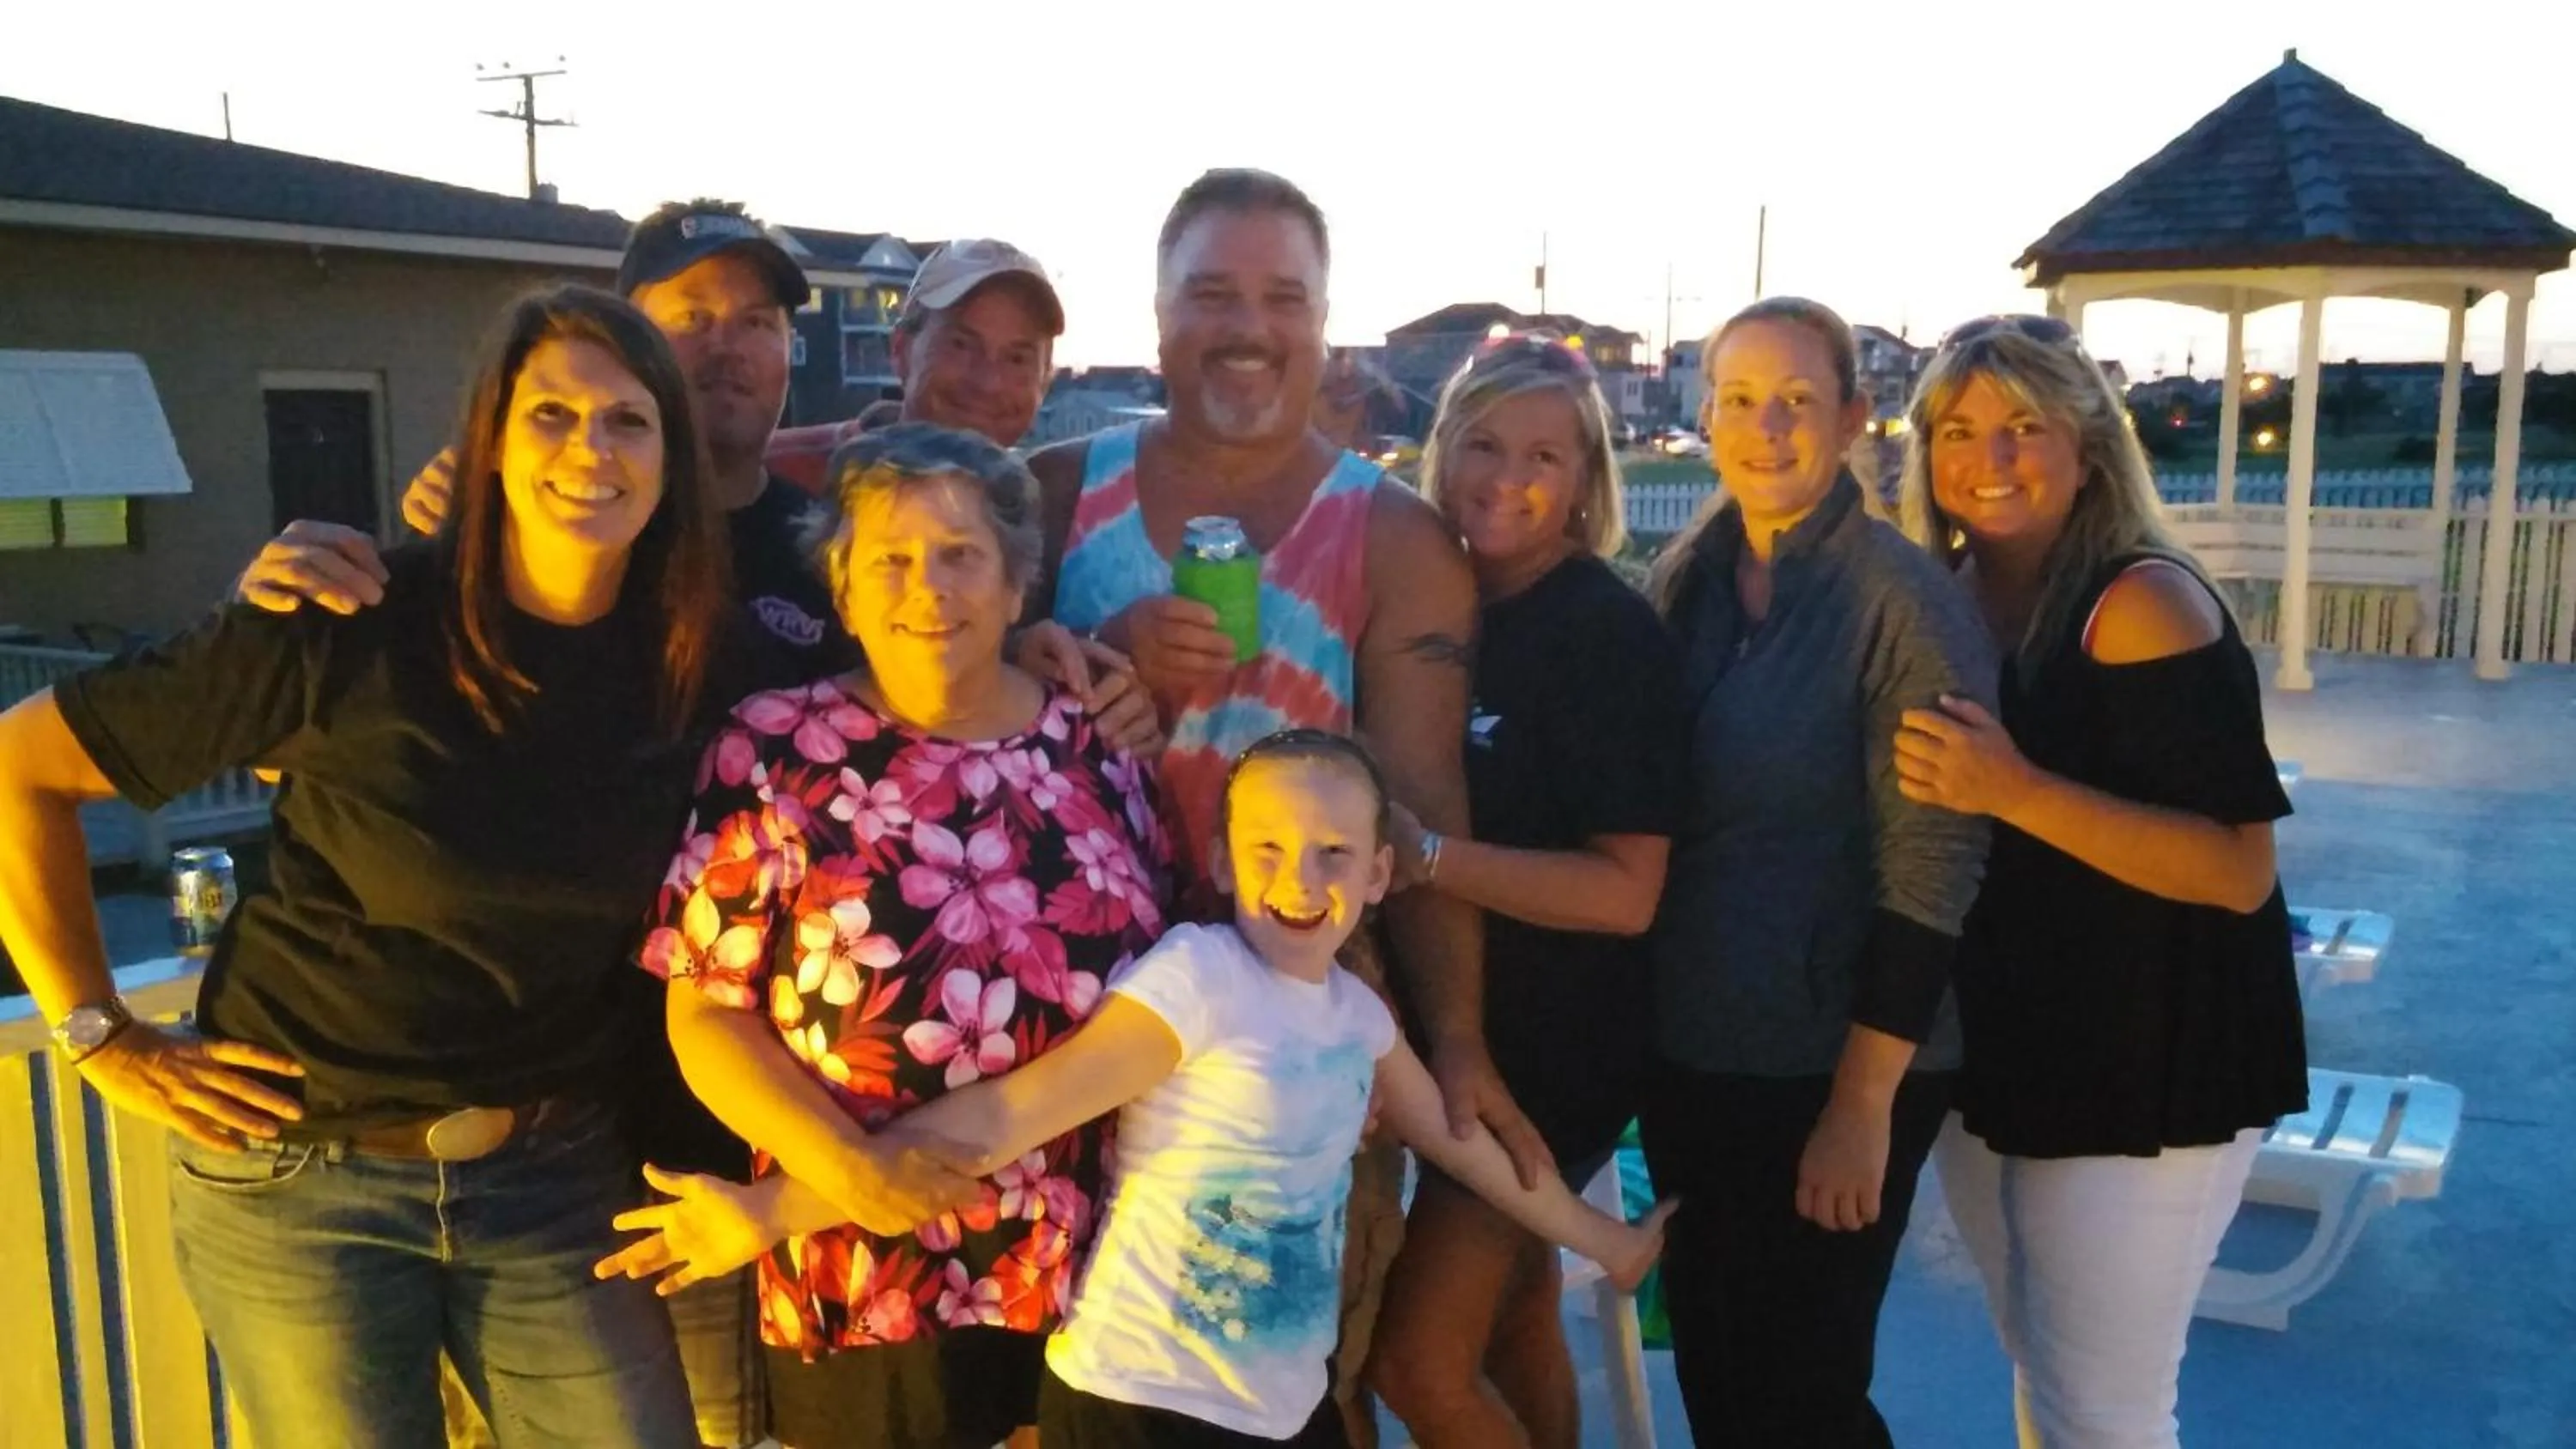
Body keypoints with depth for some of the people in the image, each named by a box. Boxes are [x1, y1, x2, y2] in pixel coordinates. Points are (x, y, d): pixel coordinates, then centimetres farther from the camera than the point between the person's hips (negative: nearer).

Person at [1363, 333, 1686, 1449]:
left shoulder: (1613, 632, -16)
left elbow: (1627, 891, -22)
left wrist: (1428, 858, -32)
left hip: (1554, 1041, -6)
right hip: (1450, 1022, 7)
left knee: (1419, 1356, -6)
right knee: (1511, 1324, 21)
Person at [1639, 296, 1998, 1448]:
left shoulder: (1905, 604, -14)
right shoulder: (1683, 578, 3)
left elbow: (1929, 872, -16)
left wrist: (1863, 1101, -16)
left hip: (1834, 1064, -5)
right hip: (1686, 1046, 6)